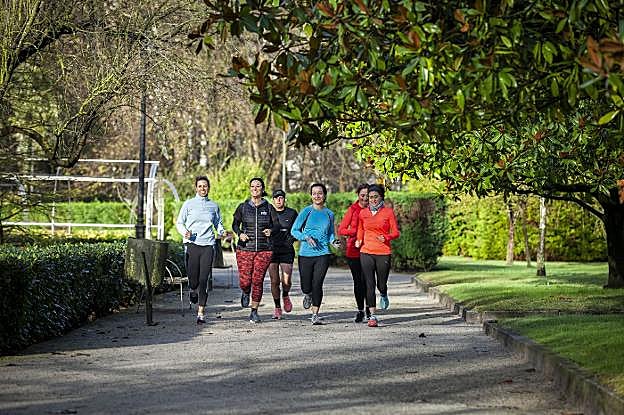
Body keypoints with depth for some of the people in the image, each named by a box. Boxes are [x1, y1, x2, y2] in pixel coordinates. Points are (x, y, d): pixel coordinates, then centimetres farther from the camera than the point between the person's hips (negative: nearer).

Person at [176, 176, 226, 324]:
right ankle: (193, 291, 36)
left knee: (204, 280, -7)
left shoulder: (214, 206, 13)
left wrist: (222, 231, 1)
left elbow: (218, 224, 23)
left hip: (208, 245, 1)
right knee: (193, 279, -2)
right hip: (192, 244, -1)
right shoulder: (189, 204, 7)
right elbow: (179, 223, 9)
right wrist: (185, 232, -12)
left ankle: (201, 313, -5)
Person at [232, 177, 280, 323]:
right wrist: (240, 233, -8)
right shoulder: (243, 207, 5)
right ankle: (246, 293, 31)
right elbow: (235, 224, 13)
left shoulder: (269, 208, 5)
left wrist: (271, 230, -16)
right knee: (244, 282, -7)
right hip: (245, 249, 0)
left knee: (258, 281, -4)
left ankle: (254, 312, 10)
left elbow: (277, 225, 6)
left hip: (264, 250, 0)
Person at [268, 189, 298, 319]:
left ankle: (285, 296, 25)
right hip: (271, 250, 0)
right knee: (274, 281, -1)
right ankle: (277, 307, 14)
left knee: (286, 281, -9)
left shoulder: (292, 213, 3)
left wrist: (292, 238, -4)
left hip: (287, 251, 0)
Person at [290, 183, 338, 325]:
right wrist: (306, 237, -14)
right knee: (306, 286, 4)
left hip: (323, 253, 1)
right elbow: (294, 231, 3)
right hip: (306, 254, 0)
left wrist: (333, 241, -1)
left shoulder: (329, 214, 8)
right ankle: (307, 295, 41)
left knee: (317, 284, -9)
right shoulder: (306, 211, 0)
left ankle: (315, 315, 0)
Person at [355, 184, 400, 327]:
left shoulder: (388, 212, 0)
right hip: (366, 252, 2)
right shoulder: (363, 213, 8)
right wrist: (359, 240, 8)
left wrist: (386, 237, -18)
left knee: (381, 285, 5)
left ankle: (384, 296, 42)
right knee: (369, 285, -5)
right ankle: (373, 316, -1)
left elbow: (396, 232, 0)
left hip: (383, 253, -2)